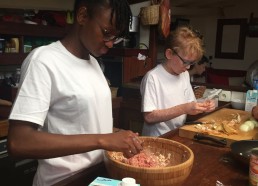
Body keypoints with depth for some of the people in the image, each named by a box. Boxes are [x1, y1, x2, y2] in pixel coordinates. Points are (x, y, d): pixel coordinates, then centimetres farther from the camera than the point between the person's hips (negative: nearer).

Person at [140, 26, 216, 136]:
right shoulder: (153, 77, -13)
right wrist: (183, 109, -21)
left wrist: (201, 107, -4)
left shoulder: (185, 74, 9)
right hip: (157, 139, -5)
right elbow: (149, 117, -18)